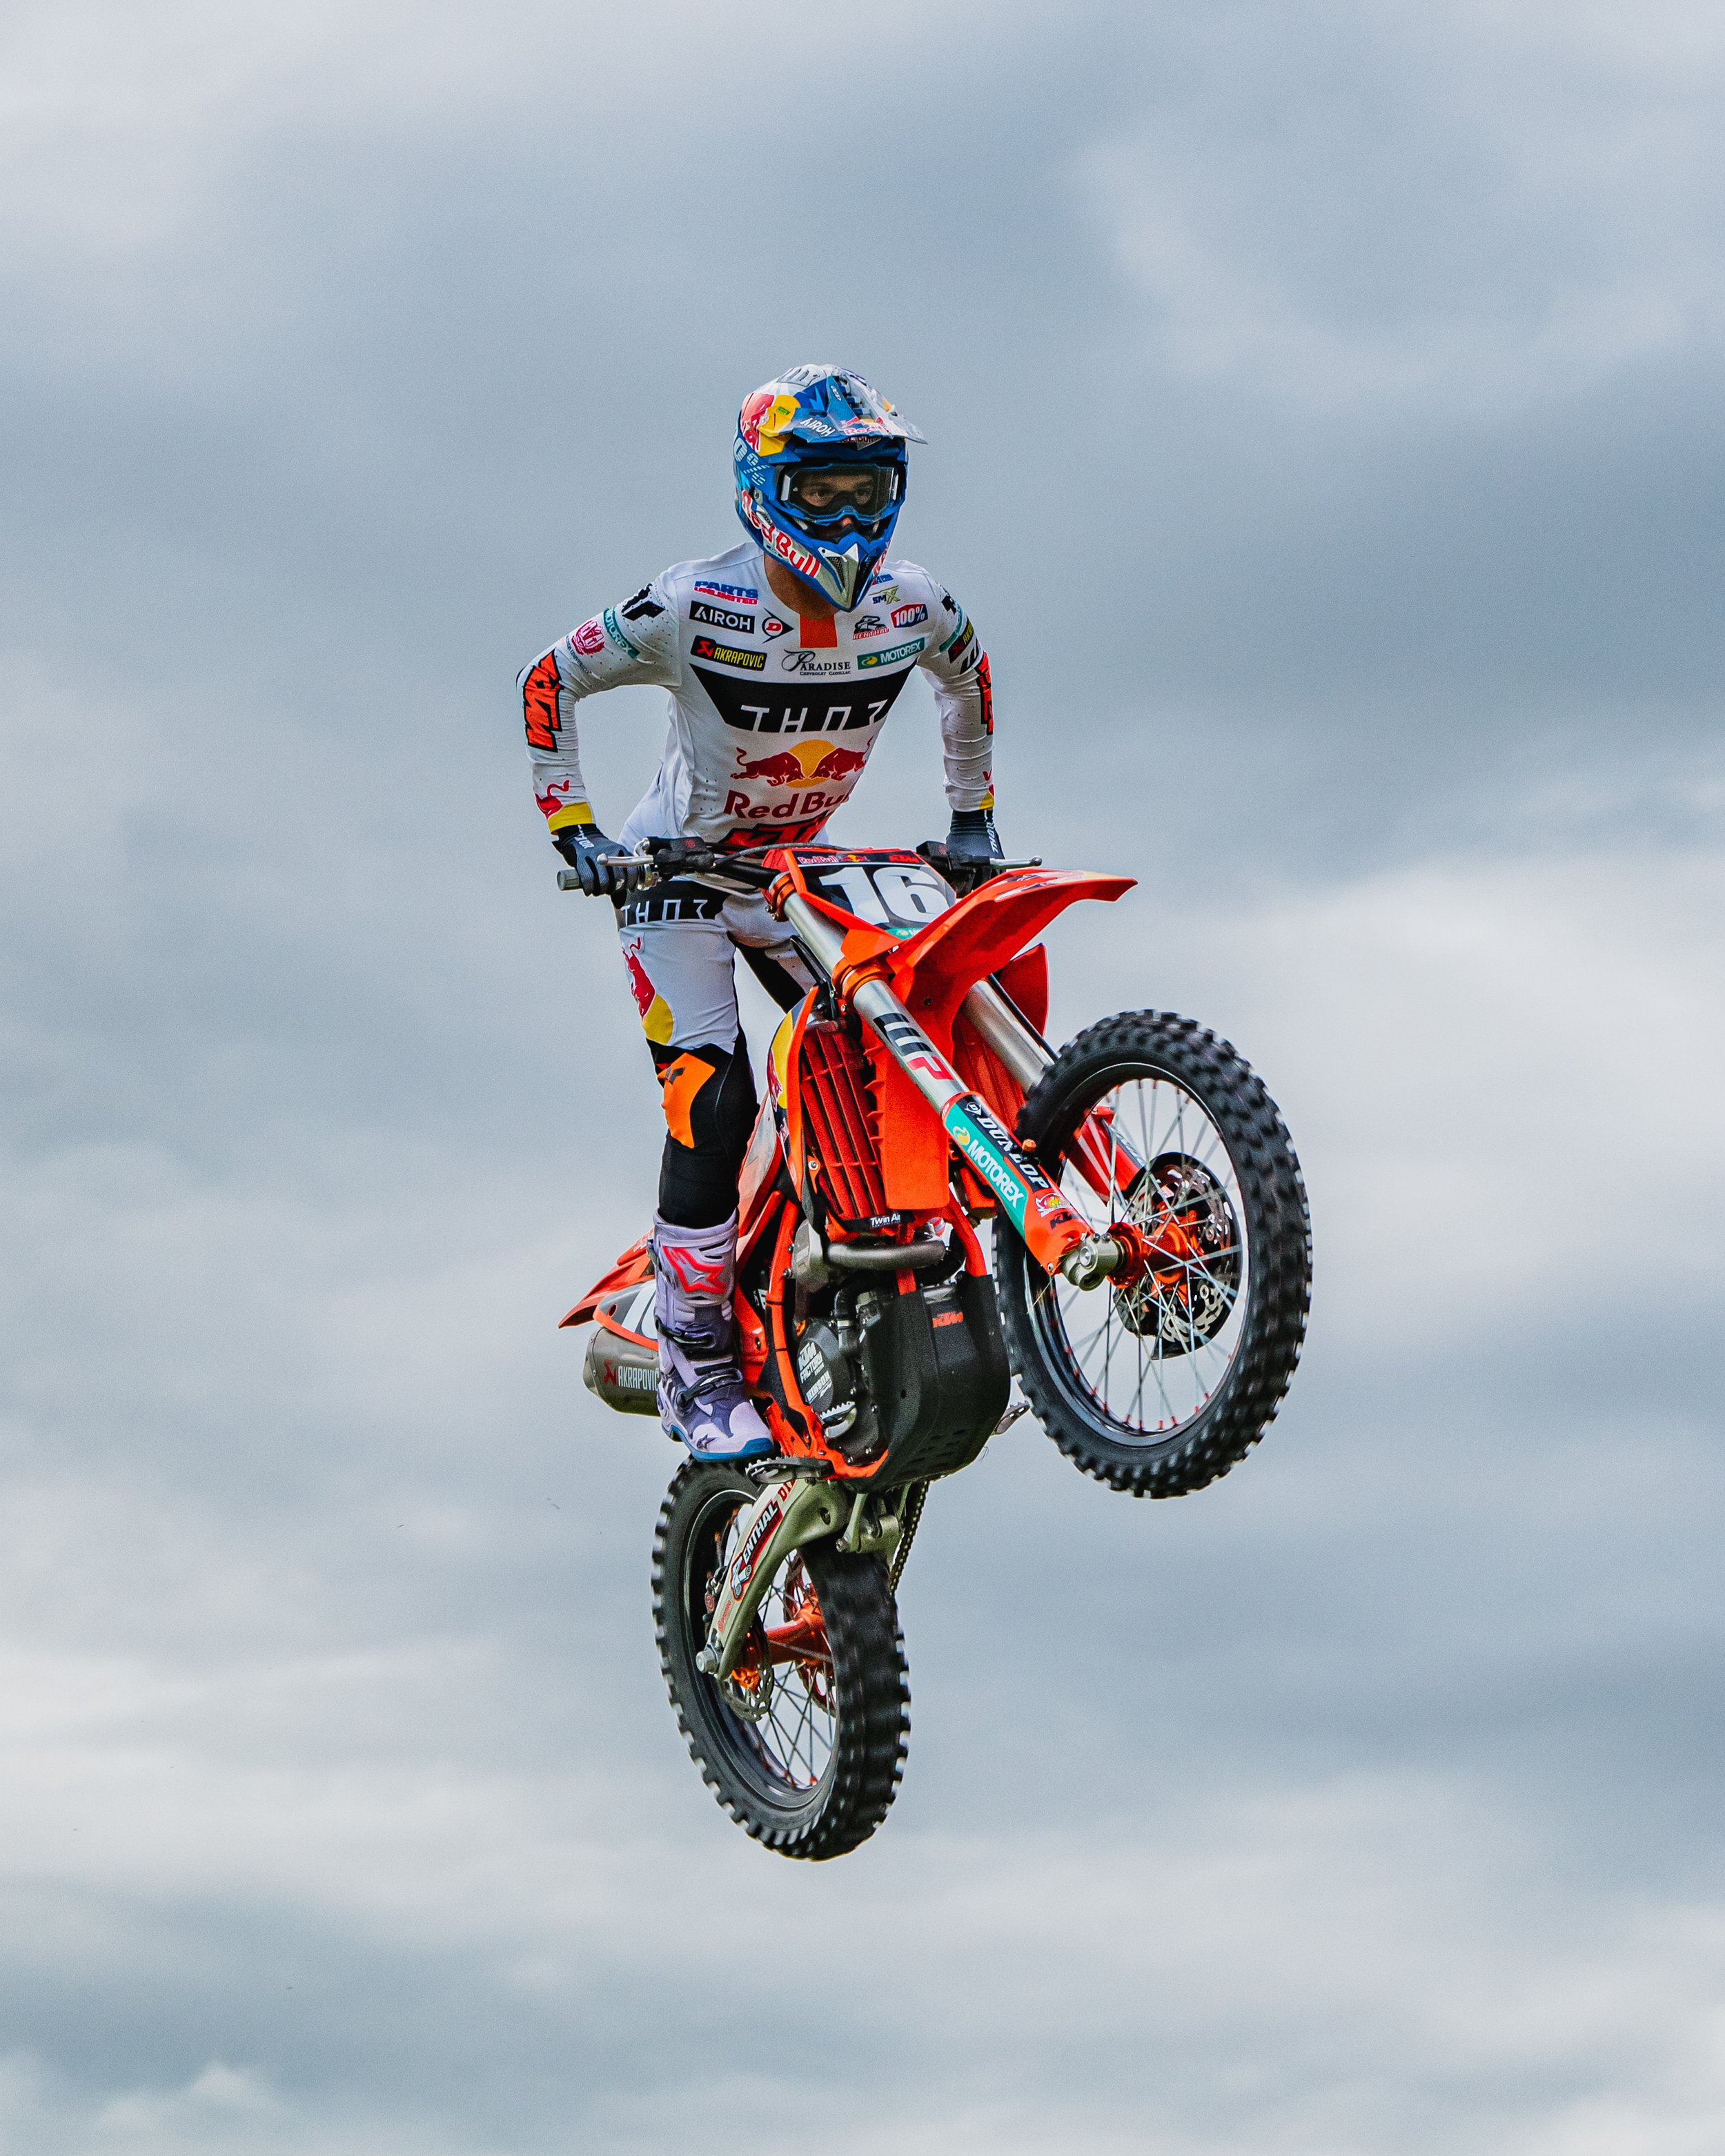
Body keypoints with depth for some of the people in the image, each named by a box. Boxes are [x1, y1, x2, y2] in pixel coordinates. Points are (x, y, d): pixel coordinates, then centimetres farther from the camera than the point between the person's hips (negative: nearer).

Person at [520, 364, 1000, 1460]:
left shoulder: (913, 607, -12)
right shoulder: (694, 608, -24)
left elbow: (971, 675, 12)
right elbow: (552, 682, -11)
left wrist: (974, 815, 11)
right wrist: (572, 827, -15)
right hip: (677, 872, -5)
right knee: (713, 1101, -19)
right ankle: (696, 1369, -11)